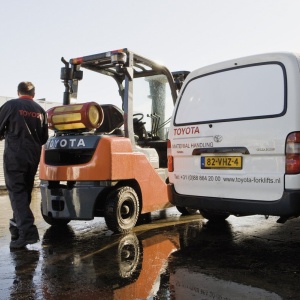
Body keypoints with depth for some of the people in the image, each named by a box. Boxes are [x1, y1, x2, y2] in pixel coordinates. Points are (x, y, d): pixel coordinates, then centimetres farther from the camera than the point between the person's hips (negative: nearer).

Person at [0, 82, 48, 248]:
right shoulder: (40, 111, 9)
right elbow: (44, 138, 13)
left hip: (14, 155, -5)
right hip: (33, 157, 5)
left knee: (17, 192, -4)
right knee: (25, 192, 17)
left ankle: (28, 231, -15)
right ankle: (18, 224, 31)